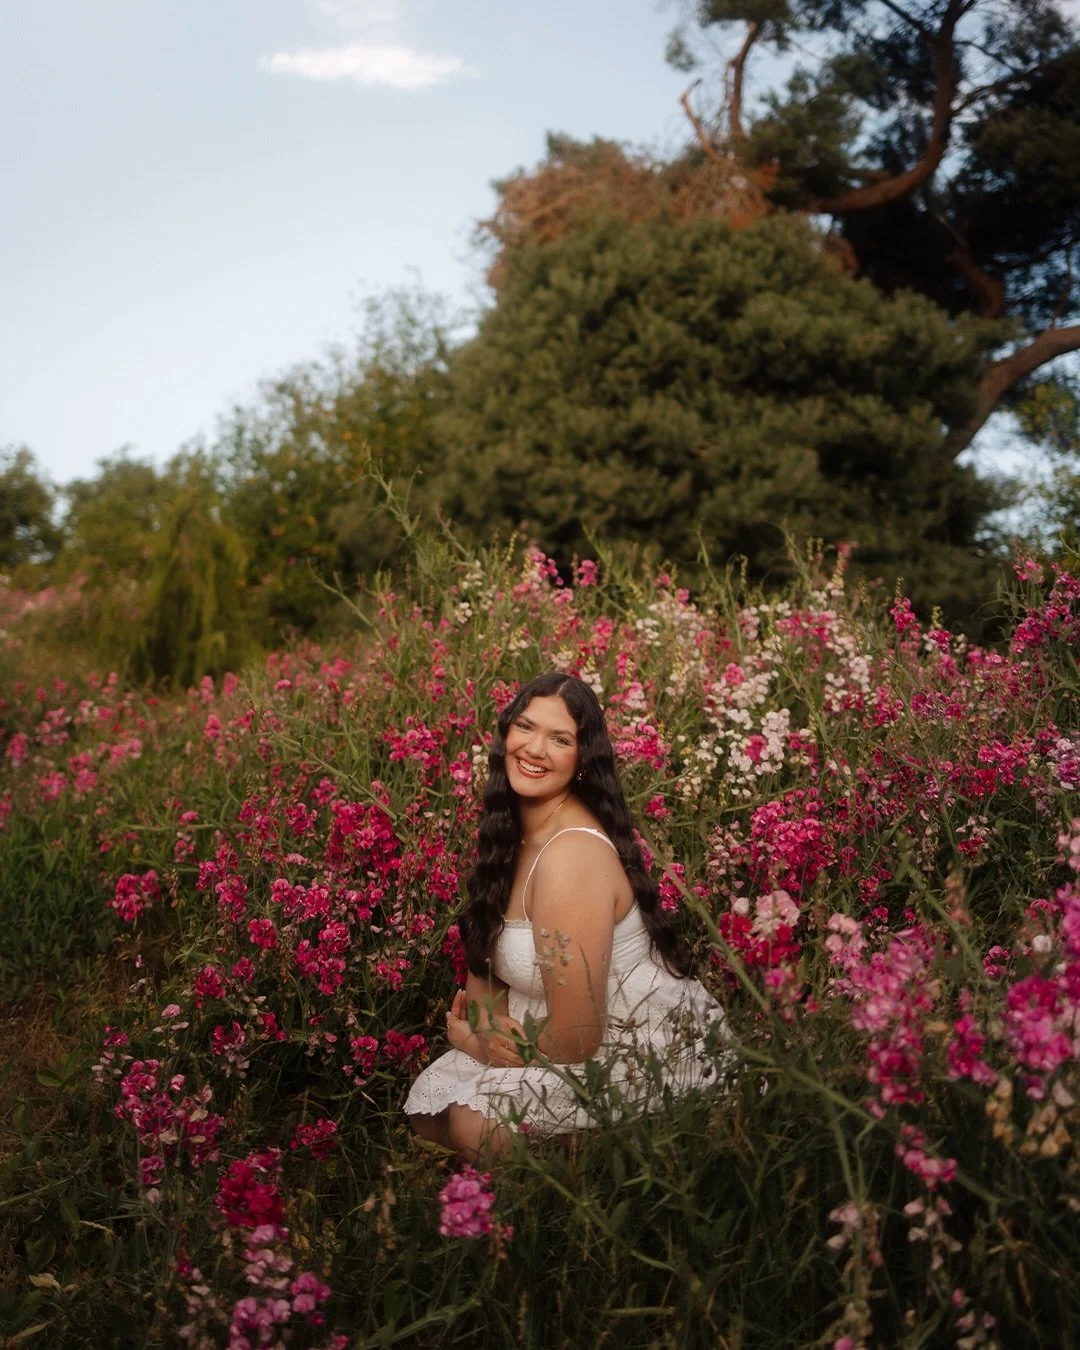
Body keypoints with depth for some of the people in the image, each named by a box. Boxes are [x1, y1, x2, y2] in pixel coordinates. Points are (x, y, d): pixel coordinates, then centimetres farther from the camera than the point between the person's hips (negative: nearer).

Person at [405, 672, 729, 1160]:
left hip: (652, 1053, -9)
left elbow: (575, 1040, -25)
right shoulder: (515, 832, 1)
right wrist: (484, 1023, -11)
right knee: (426, 1103, 0)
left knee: (473, 1123, -22)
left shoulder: (571, 854, -27)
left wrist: (477, 1044, -7)